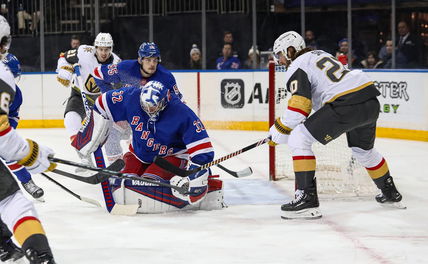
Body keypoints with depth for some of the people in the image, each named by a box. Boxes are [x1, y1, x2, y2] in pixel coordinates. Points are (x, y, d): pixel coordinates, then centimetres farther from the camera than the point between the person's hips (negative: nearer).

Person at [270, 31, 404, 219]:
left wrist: (280, 130, 0)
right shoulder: (320, 54, 29)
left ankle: (307, 199, -13)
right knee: (363, 150, 33)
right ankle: (391, 194, 49)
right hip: (371, 100, 9)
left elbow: (300, 105, -10)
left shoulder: (296, 66, 2)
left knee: (298, 139, -6)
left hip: (347, 103, -9)